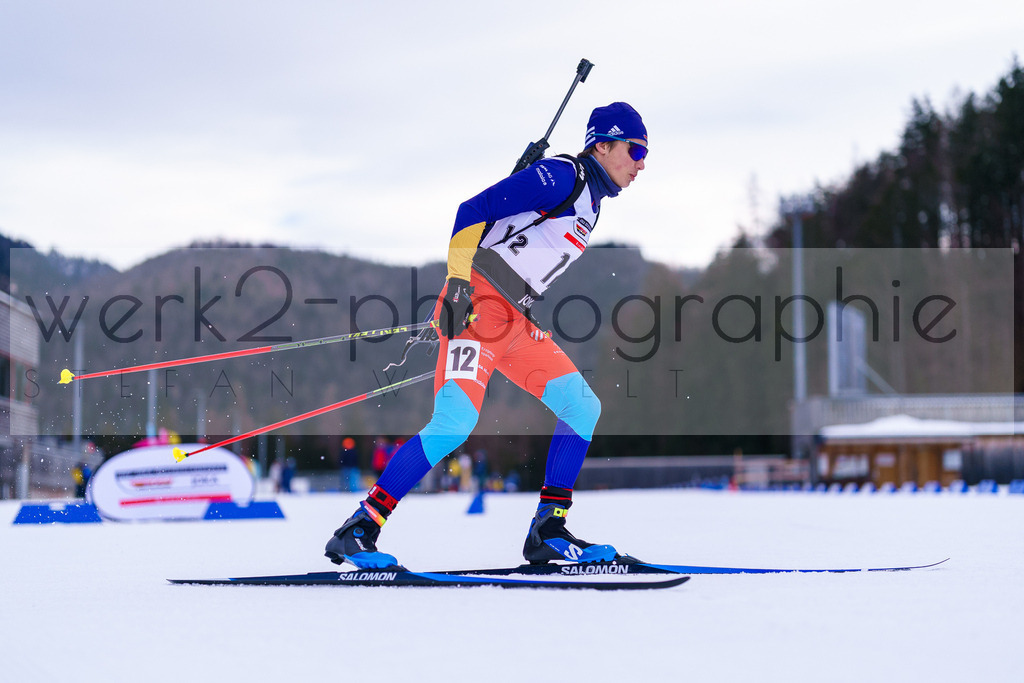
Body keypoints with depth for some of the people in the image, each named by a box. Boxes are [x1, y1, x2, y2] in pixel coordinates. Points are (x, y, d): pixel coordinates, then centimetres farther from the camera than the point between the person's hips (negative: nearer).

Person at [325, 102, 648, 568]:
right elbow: (474, 210, -14)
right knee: (456, 421, -22)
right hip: (478, 305, -10)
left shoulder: (590, 201, 21)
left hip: (516, 322, 10)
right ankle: (357, 531, -17)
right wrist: (458, 281, -21)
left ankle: (547, 533, 4)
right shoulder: (562, 176, -7)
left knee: (583, 408, 2)